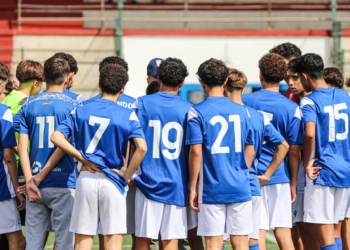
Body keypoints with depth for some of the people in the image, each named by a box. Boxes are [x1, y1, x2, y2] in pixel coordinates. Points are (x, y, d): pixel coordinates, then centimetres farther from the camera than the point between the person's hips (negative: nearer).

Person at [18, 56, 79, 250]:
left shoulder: (28, 106, 7)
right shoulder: (72, 106, -3)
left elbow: (22, 146, -1)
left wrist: (30, 181, -6)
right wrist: (40, 177, -3)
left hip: (36, 186, 3)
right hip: (63, 183, -3)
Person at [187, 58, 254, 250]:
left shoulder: (197, 112, -6)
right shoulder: (242, 111, 7)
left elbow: (196, 152, -11)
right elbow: (250, 150, 12)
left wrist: (192, 187, -3)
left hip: (212, 189, -3)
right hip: (240, 188, 3)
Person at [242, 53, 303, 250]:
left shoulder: (244, 101, -1)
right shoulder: (292, 108, -6)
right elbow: (294, 151, -4)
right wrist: (294, 183, 6)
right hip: (279, 175, 0)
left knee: (258, 233, 2)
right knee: (283, 232, 3)